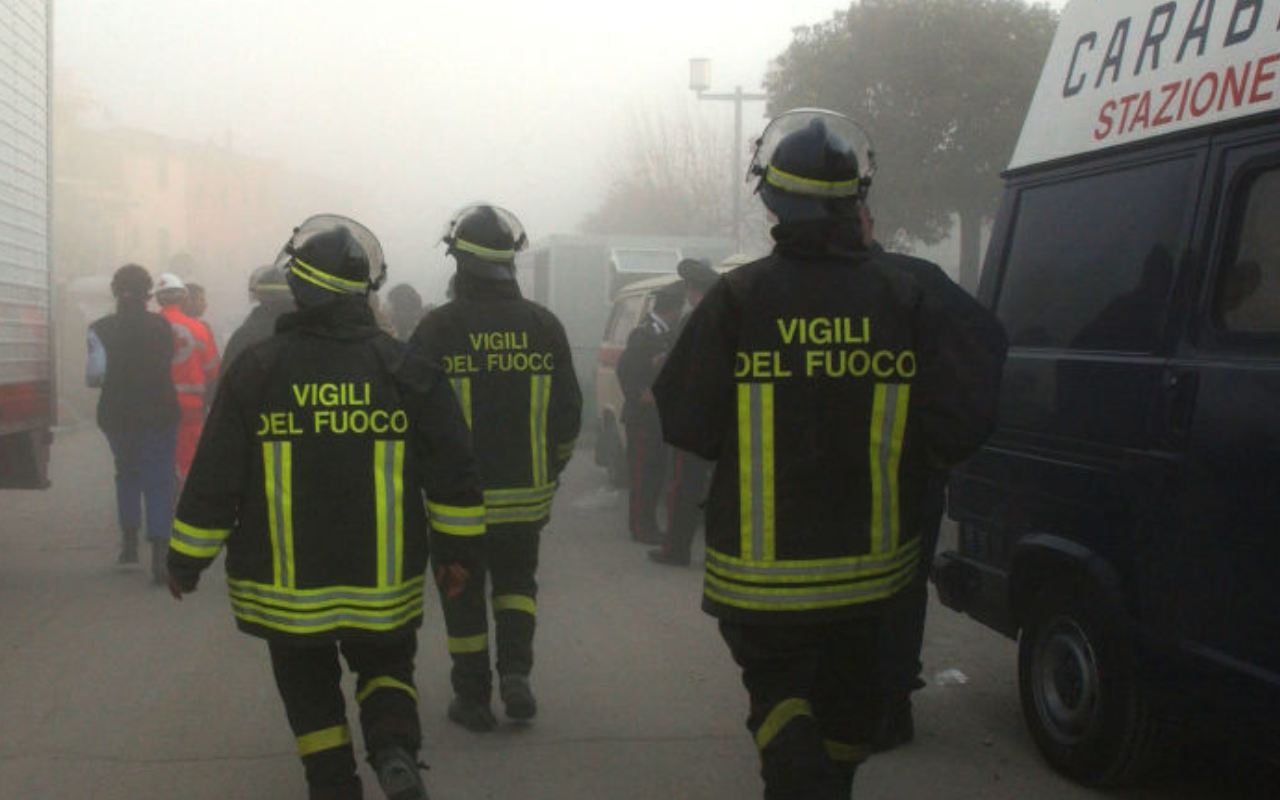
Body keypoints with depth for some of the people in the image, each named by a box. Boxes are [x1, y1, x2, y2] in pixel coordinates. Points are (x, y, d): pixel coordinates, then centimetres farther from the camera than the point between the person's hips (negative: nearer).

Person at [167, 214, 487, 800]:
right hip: (383, 582, 1)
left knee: (308, 686, 18)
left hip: (286, 586, -1)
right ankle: (395, 750, -5)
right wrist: (458, 550, 7)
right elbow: (453, 471, -4)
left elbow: (214, 479, -5)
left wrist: (186, 560, 7)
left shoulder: (256, 369, -8)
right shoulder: (404, 367, -5)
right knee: (386, 664, 20)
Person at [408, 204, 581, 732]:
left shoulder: (437, 329, -10)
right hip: (527, 493, 2)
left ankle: (472, 697, 16)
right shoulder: (544, 326, -1)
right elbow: (568, 411, 3)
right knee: (517, 581, 20)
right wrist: (551, 469, 17)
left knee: (464, 594, 11)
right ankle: (516, 669, 3)